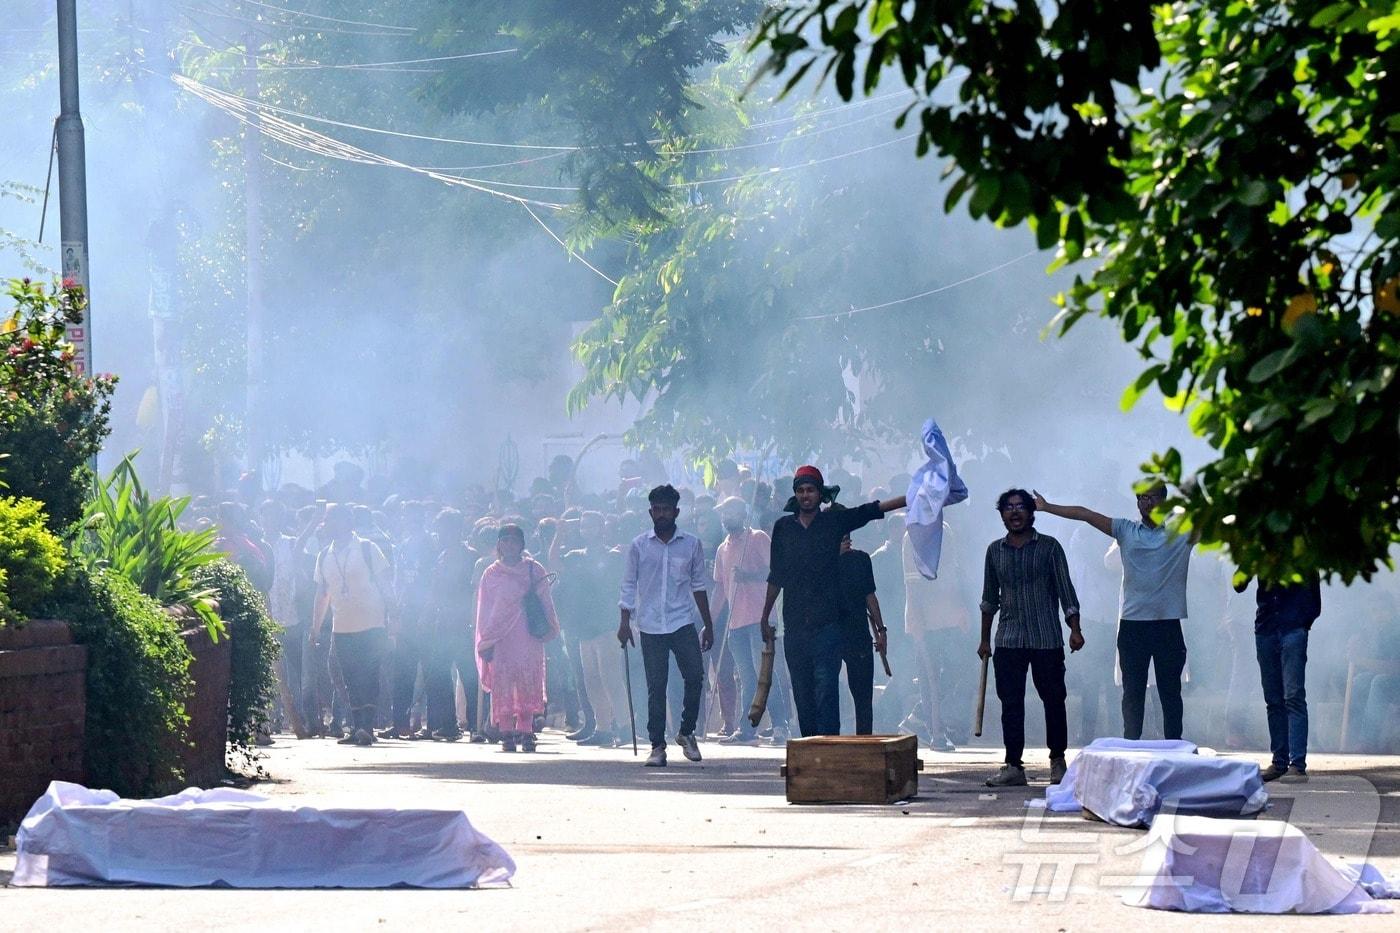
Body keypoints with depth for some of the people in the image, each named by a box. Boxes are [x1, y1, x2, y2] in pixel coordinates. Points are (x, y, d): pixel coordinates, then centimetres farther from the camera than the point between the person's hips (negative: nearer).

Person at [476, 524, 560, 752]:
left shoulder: (534, 570, 8)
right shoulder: (491, 574, 11)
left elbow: (545, 602, 11)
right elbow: (484, 610, 11)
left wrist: (548, 629, 1)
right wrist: (486, 643, 4)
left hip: (529, 637, 0)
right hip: (500, 639, 0)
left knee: (528, 683, -6)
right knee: (503, 684, -5)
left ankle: (525, 733, -5)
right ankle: (506, 734, -4)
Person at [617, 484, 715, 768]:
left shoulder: (691, 544, 6)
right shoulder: (639, 545, 4)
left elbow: (699, 585, 12)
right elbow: (629, 585, 8)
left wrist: (708, 625, 11)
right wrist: (625, 622, 0)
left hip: (683, 623, 0)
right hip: (651, 626, 0)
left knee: (695, 676, -12)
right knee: (656, 687, 0)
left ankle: (686, 732, 8)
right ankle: (657, 746, 5)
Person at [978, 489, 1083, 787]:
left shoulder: (1049, 547, 2)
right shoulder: (995, 551, 11)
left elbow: (1065, 590, 1)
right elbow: (990, 599, 18)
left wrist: (1075, 629, -8)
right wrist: (985, 639, 17)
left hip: (1047, 639, -2)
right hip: (1009, 640, 2)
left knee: (1054, 700, 1)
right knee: (1011, 703, -2)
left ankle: (1057, 760, 15)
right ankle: (1013, 765, -1)